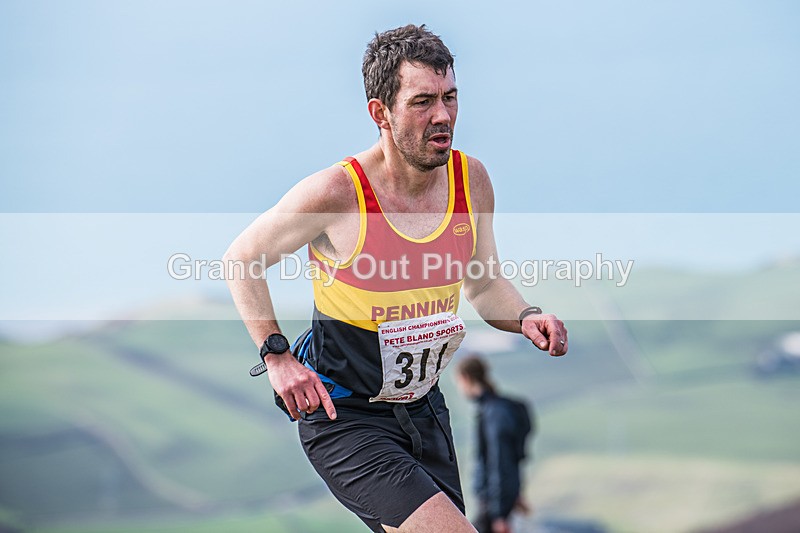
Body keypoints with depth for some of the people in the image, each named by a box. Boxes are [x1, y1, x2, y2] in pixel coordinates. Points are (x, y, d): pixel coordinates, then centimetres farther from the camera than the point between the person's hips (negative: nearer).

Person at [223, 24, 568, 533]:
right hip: (344, 417, -7)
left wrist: (527, 318, -9)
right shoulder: (336, 193, -20)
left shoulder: (472, 180, -4)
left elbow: (485, 285, 12)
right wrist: (277, 356, -13)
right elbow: (241, 259, -5)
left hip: (425, 410, 7)